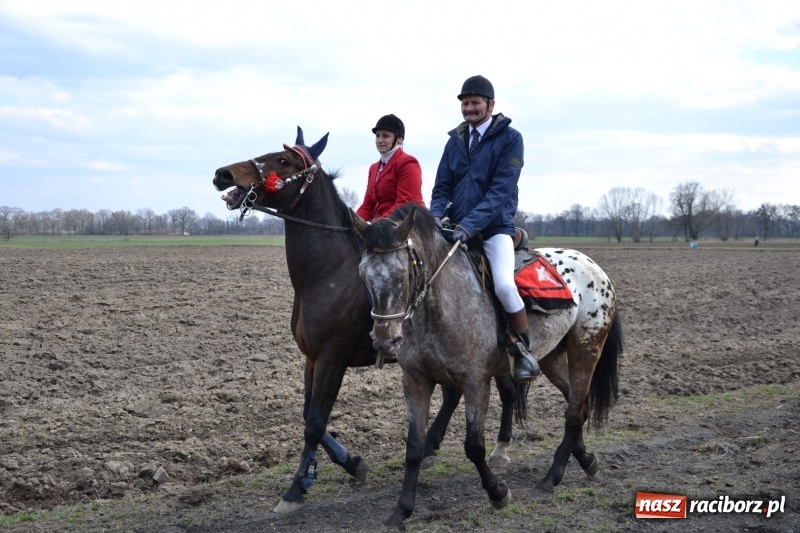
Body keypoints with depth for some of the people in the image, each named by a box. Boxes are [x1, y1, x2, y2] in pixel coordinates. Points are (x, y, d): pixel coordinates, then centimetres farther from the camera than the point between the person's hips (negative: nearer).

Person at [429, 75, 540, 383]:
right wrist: (437, 214, -13)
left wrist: (470, 224, -27)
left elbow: (501, 190, -15)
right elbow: (442, 187, 10)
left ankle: (522, 349, -6)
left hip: (494, 227, -5)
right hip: (457, 228, 6)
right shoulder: (456, 141, 11)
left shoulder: (510, 138, -5)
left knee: (504, 284, -28)